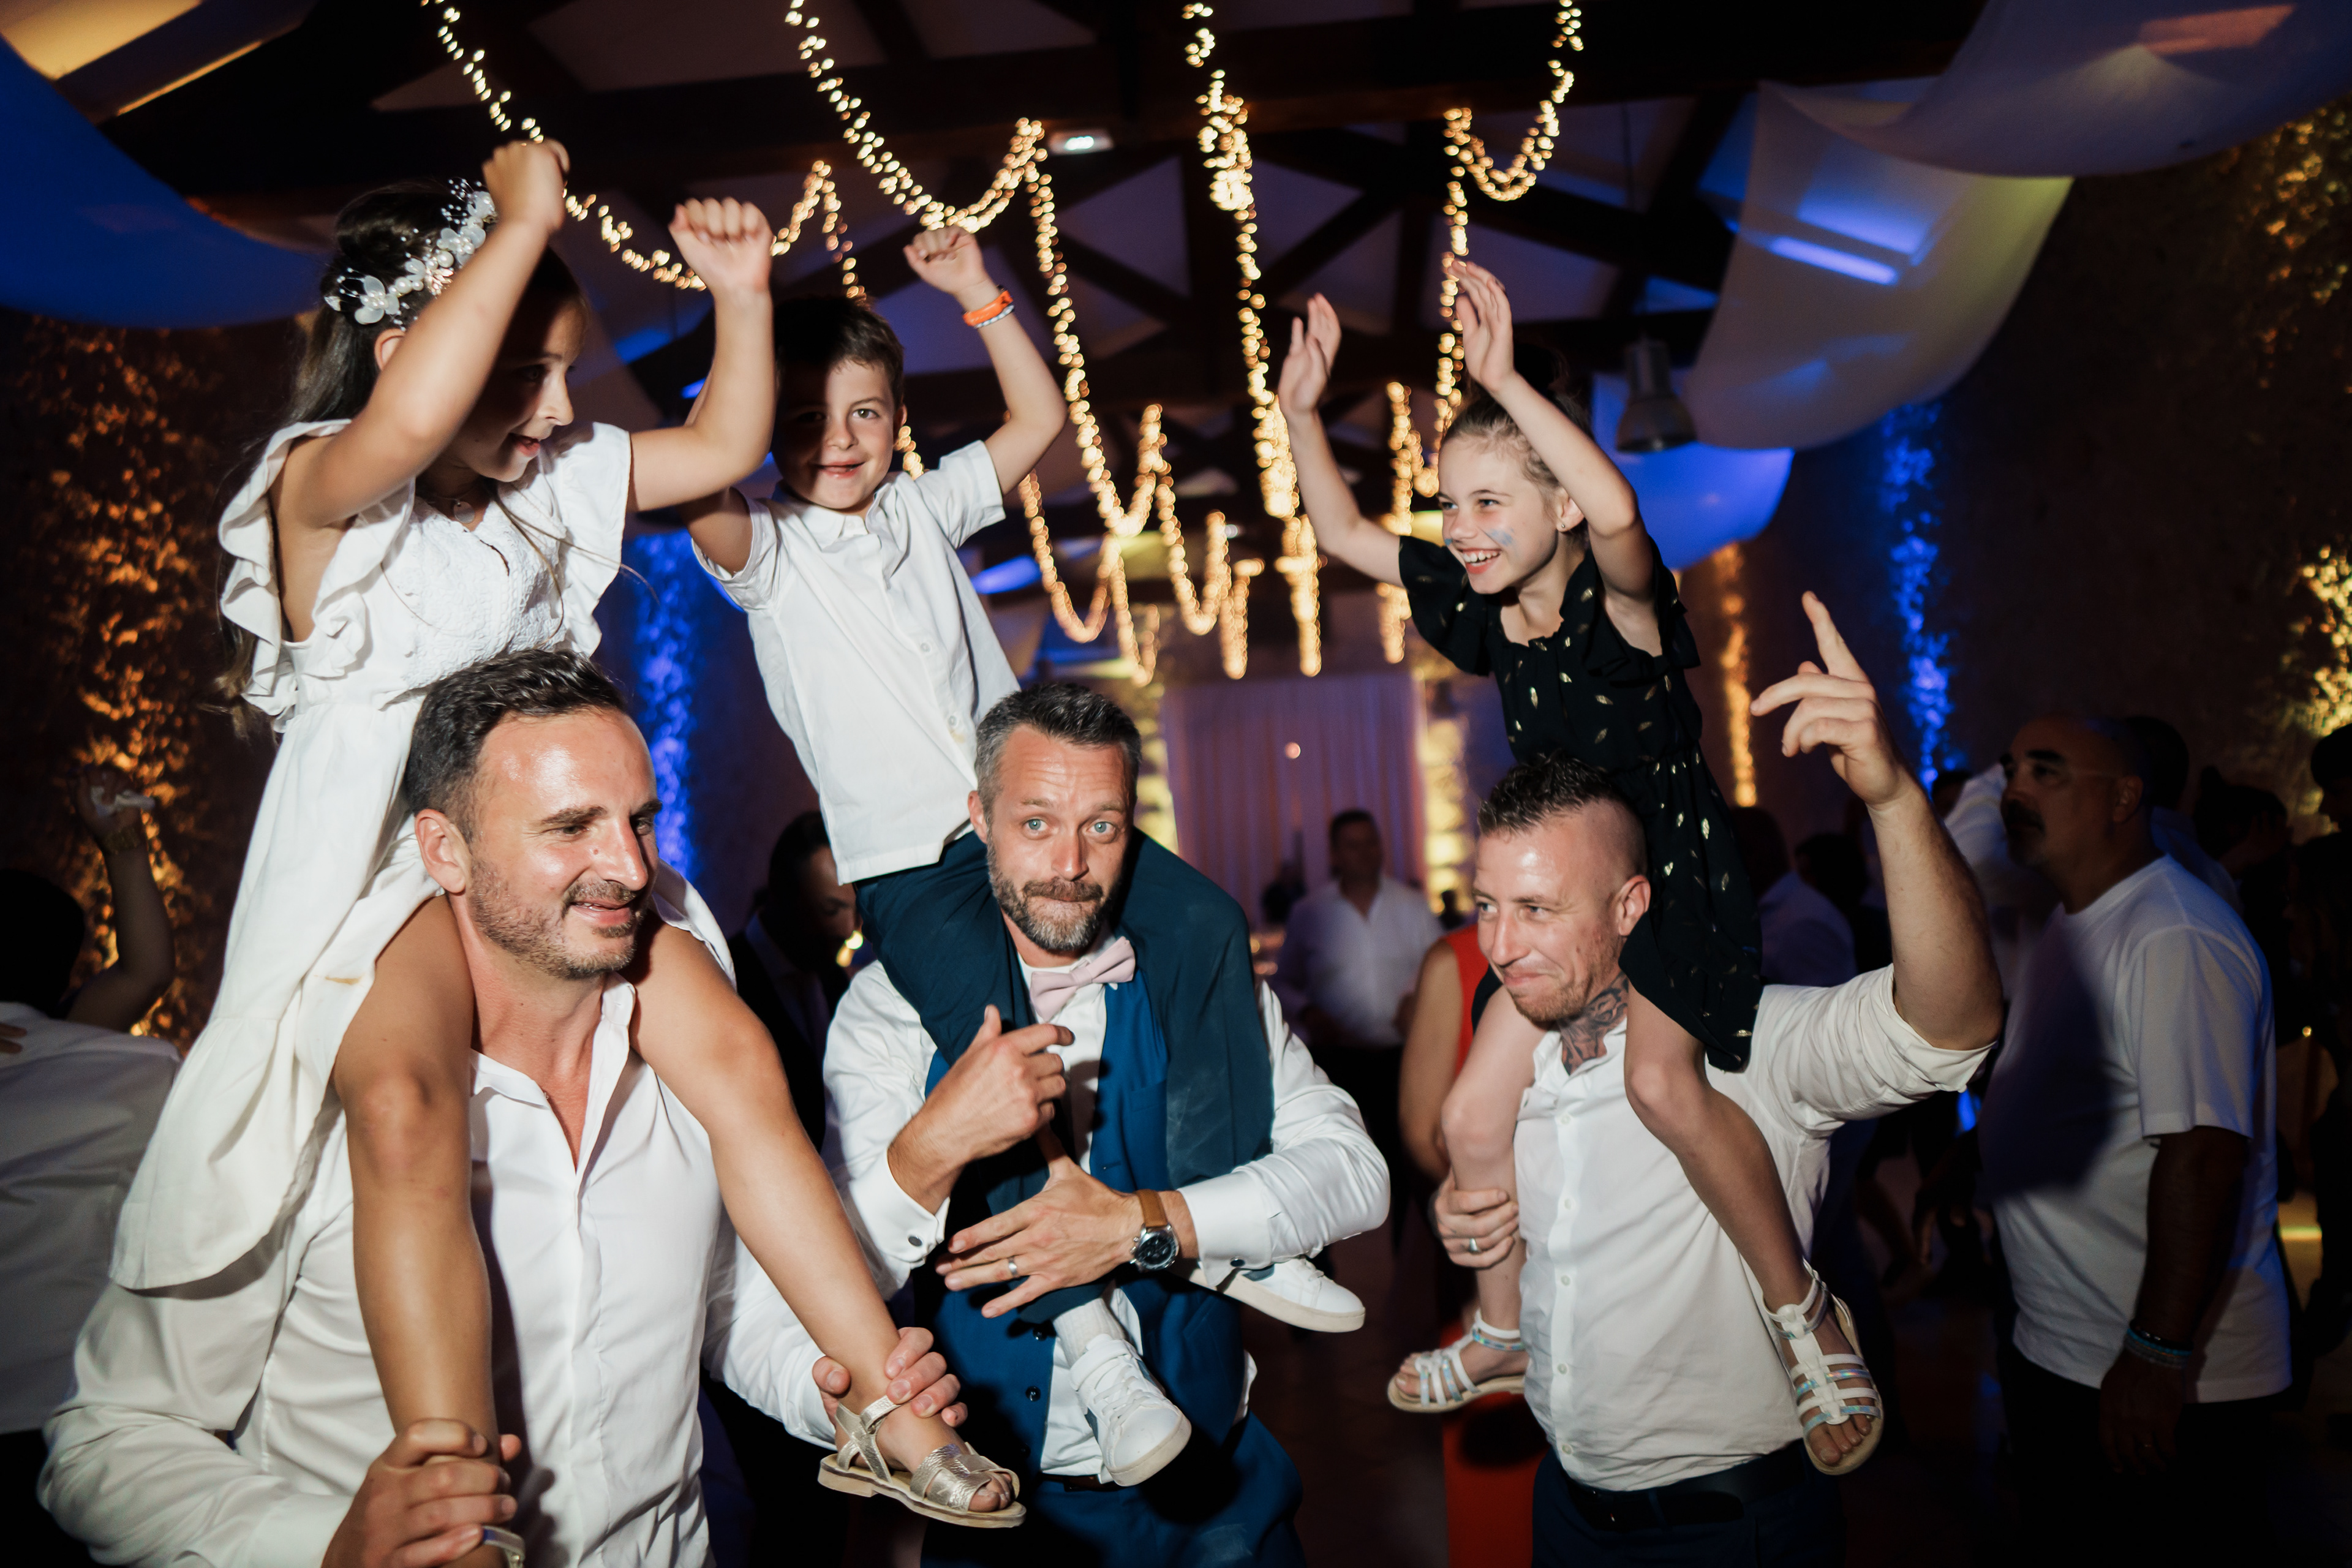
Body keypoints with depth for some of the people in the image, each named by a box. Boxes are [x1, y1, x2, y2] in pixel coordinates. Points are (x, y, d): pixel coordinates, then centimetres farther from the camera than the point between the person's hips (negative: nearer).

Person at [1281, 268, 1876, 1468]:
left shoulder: (1617, 596, -16)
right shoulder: (1482, 610, 2)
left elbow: (1617, 510, -41)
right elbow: (1345, 535, 8)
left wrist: (1504, 380, -41)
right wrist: (1301, 411, -3)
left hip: (1671, 864, -7)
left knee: (1661, 1078, -32)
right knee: (1472, 1118, 6)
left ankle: (1806, 1323, -9)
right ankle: (1502, 1335, 30)